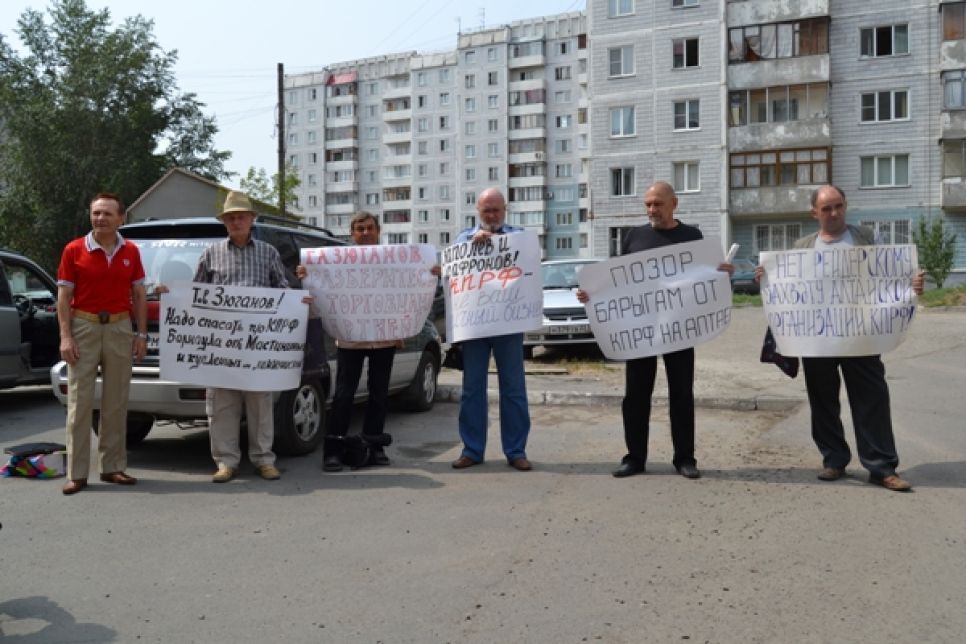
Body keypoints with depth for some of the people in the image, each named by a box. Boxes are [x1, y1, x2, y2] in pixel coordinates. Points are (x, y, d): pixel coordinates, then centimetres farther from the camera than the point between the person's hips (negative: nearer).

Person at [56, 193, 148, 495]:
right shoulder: (74, 250, -1)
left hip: (120, 328, 3)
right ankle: (76, 473, 3)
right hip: (84, 328, -3)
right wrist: (65, 337, -10)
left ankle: (112, 467, 16)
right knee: (79, 402, -2)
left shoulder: (131, 252, 7)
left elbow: (139, 295, 11)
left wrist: (141, 334, 4)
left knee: (116, 403, 7)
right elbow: (63, 297, -2)